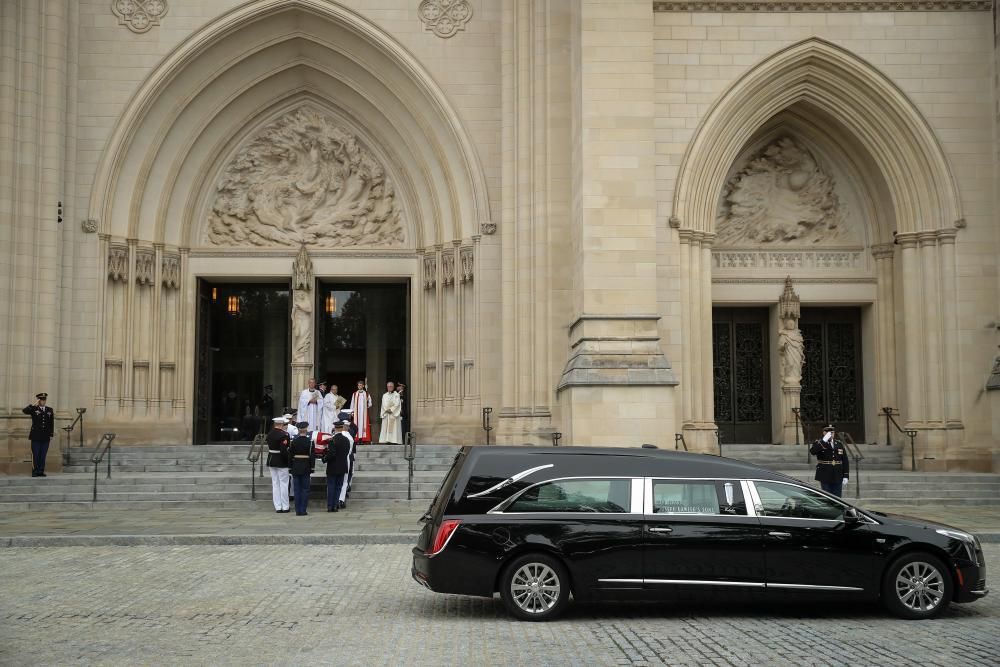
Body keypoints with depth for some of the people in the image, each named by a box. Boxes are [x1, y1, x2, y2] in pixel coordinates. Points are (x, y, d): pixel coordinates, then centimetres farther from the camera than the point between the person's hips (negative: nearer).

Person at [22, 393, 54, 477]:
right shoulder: (34, 409, 2)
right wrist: (33, 405, -22)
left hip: (45, 437, 3)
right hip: (36, 436, -3)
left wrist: (51, 434, 7)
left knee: (43, 455, 4)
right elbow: (24, 411, -18)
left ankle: (41, 471, 9)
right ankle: (35, 472, 3)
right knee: (35, 455, -2)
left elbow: (51, 423, 12)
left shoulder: (49, 410, 12)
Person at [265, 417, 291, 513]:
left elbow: (269, 447, 10)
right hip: (281, 462, -7)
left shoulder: (269, 434, 7)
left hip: (271, 461, 7)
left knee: (275, 484, 10)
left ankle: (278, 507, 13)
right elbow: (284, 450, -22)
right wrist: (289, 460, -14)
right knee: (283, 484, 2)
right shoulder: (283, 435, -18)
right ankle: (285, 507, 7)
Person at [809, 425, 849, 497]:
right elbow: (812, 451, -26)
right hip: (825, 477, -4)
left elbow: (845, 461, 10)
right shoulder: (818, 443, -2)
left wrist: (846, 476, 2)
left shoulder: (839, 444, 10)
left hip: (838, 478, 4)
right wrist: (824, 441, -27)